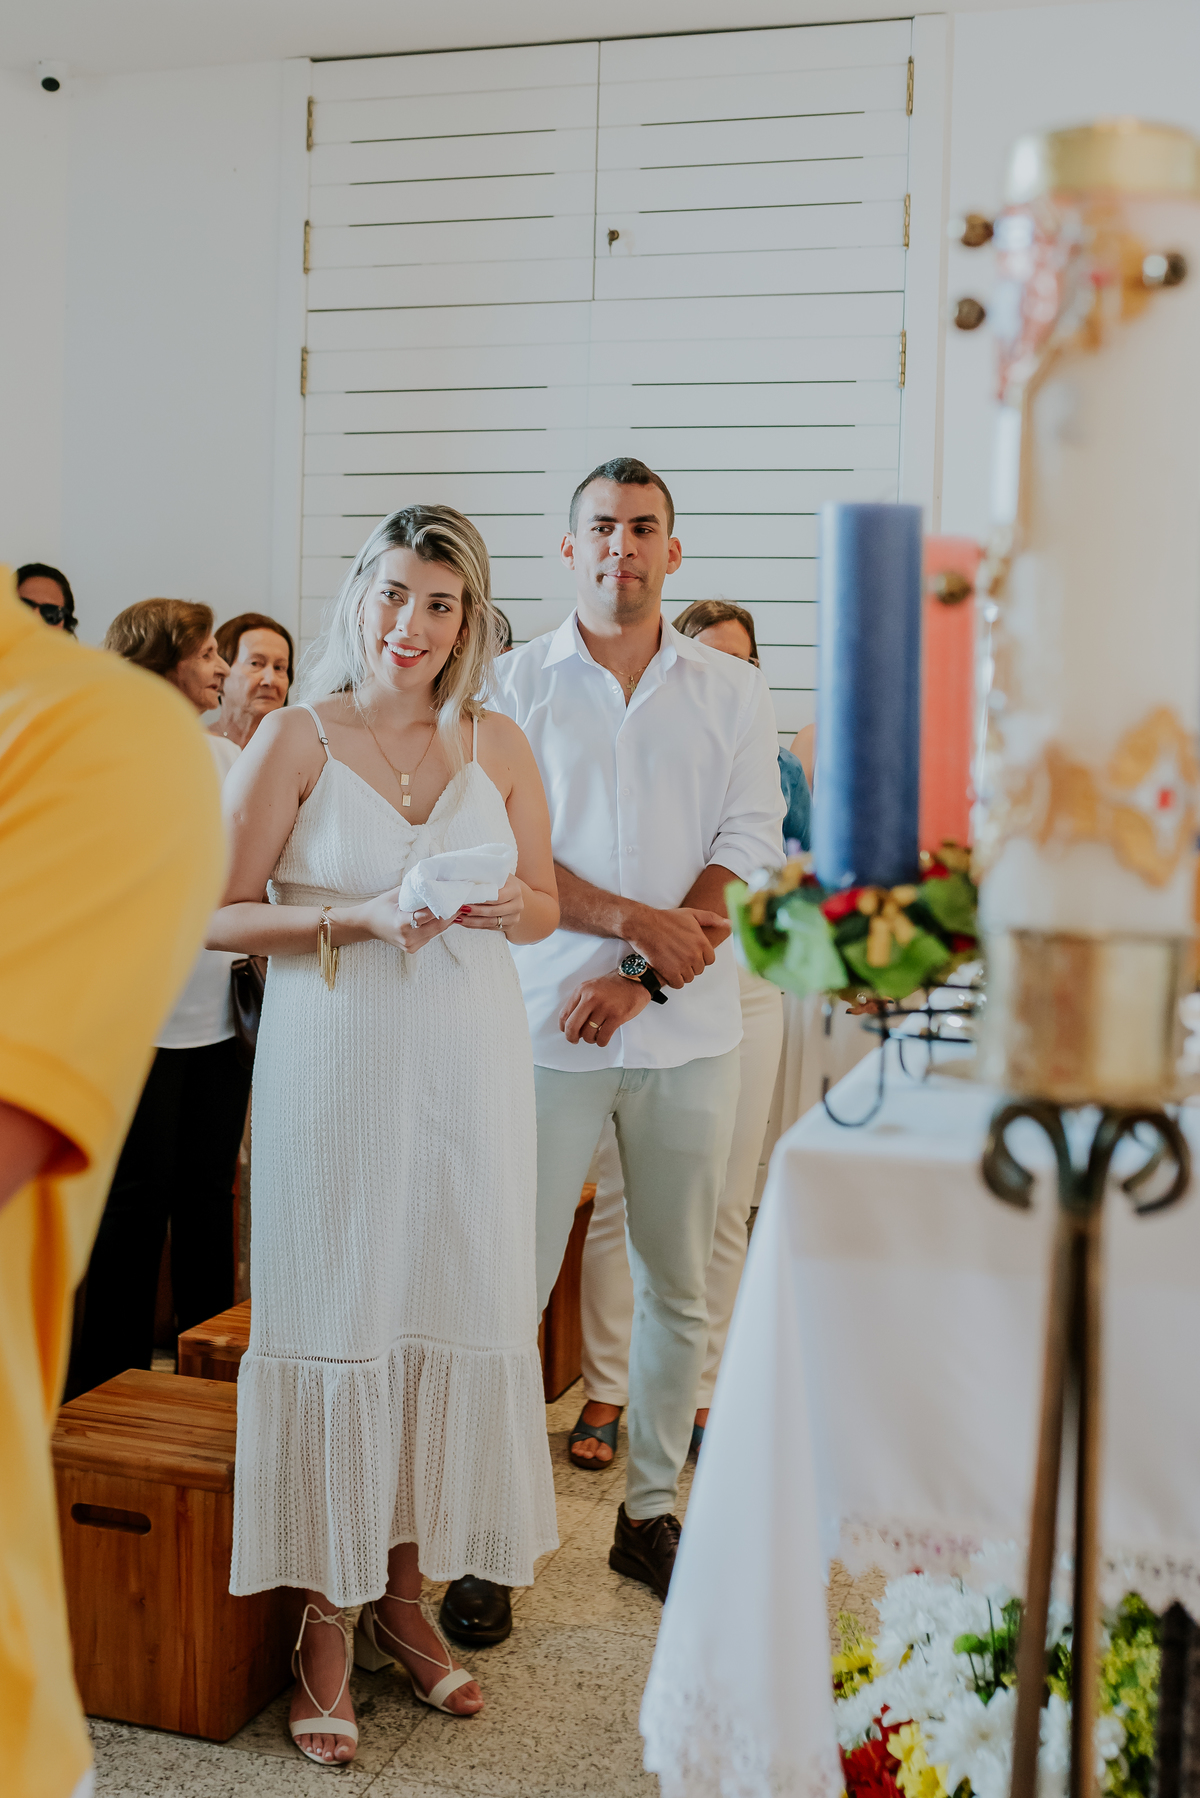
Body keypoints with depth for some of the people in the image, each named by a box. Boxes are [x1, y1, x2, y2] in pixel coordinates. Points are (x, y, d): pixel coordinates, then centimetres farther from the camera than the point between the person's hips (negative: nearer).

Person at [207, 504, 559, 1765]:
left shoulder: (497, 747, 7)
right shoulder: (296, 738, -3)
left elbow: (544, 903, 14)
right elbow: (216, 913, -5)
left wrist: (508, 907, -9)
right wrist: (362, 918, -17)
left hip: (469, 1063, 3)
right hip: (334, 1062, -3)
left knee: (454, 1314, 7)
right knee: (334, 1322, 2)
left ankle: (404, 1594, 26)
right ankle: (327, 1620, 18)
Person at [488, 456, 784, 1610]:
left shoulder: (732, 693, 8)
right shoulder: (514, 684, 4)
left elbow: (749, 852, -1)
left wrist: (639, 975, -12)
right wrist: (639, 921, -14)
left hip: (687, 1033, 2)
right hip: (546, 1024, -2)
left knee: (678, 1284, 9)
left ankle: (651, 1509, 25)